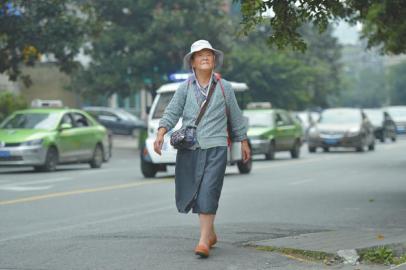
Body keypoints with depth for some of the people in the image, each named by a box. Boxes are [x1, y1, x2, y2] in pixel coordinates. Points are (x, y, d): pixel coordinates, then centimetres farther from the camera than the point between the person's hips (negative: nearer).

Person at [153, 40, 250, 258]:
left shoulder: (224, 87, 7)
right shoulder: (185, 88, 7)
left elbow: (235, 117, 14)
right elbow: (172, 112, -1)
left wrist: (244, 143, 17)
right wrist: (161, 134, -16)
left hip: (216, 148, -2)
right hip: (188, 148, 2)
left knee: (208, 192, -12)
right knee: (191, 194, 8)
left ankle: (204, 241, -14)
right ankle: (210, 234, 29)